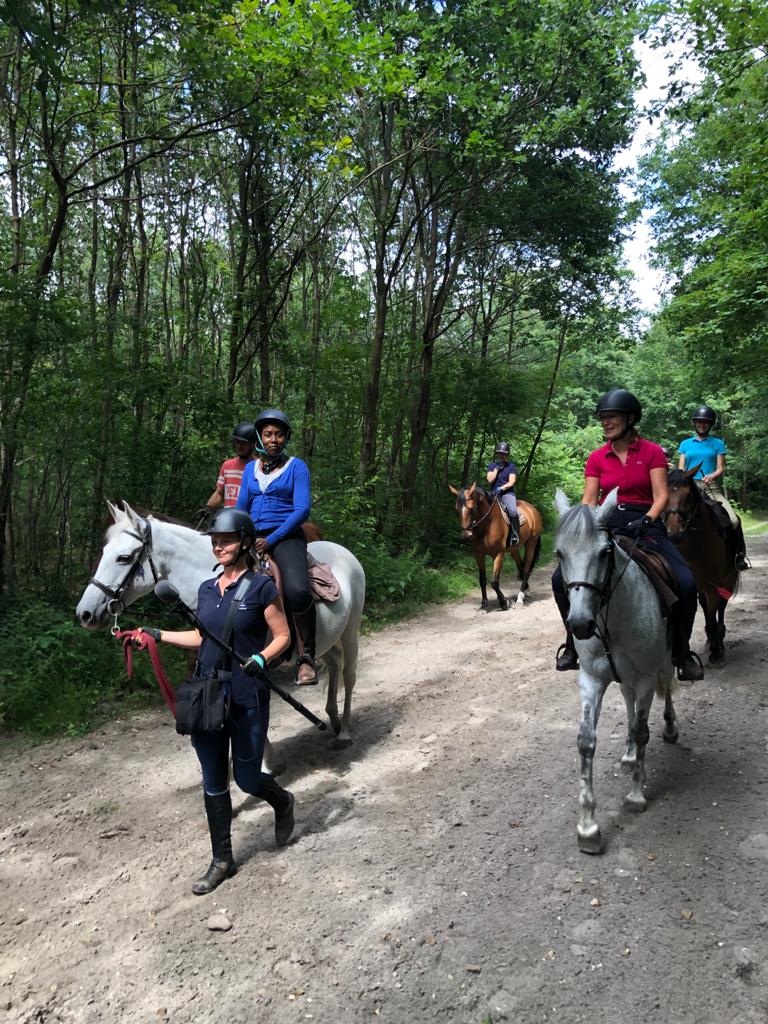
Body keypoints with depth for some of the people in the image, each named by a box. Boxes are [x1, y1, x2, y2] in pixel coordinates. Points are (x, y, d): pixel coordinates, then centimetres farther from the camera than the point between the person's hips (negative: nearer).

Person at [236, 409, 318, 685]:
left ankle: (307, 656, -17)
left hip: (286, 535, -5)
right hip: (252, 538, 5)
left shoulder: (296, 467, 4)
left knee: (298, 590, -33)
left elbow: (302, 509, -6)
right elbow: (241, 508, 20)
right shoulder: (250, 468, 18)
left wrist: (271, 539, -14)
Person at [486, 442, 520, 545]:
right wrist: (497, 468, -5)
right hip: (494, 493, 3)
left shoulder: (511, 466, 5)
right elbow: (490, 480, -2)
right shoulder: (491, 465, 13)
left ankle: (515, 535, -21)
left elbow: (512, 482, -5)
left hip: (507, 493, -3)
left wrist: (501, 488, -18)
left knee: (512, 511, -32)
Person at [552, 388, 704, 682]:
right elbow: (588, 500, 2)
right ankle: (574, 644, 5)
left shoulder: (652, 452, 1)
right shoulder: (596, 458, 7)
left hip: (645, 523, -2)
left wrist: (646, 521, -24)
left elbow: (661, 495, -6)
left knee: (686, 582, -23)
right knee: (561, 578, -16)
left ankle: (681, 652, 0)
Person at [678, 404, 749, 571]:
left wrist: (712, 476, -16)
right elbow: (680, 469, 11)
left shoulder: (718, 444, 13)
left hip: (712, 487, -1)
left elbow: (721, 468, 6)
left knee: (733, 520, -19)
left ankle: (740, 553, -1)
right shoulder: (686, 444, 17)